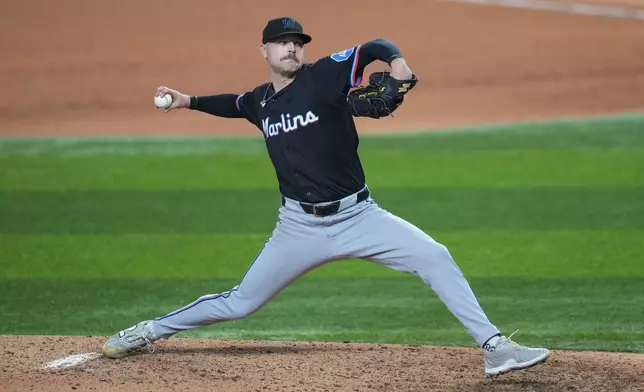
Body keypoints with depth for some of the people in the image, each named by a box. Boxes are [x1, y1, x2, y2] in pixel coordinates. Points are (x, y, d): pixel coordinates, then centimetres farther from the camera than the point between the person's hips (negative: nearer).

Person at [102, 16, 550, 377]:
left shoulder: (323, 76, -6)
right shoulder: (260, 102, 8)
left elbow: (374, 49, -16)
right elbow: (237, 104, 33)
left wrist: (397, 63, -35)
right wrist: (189, 101, 27)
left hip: (358, 216, -2)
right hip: (300, 227, 2)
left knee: (434, 257, -20)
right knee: (239, 303, 6)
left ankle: (494, 346, -18)